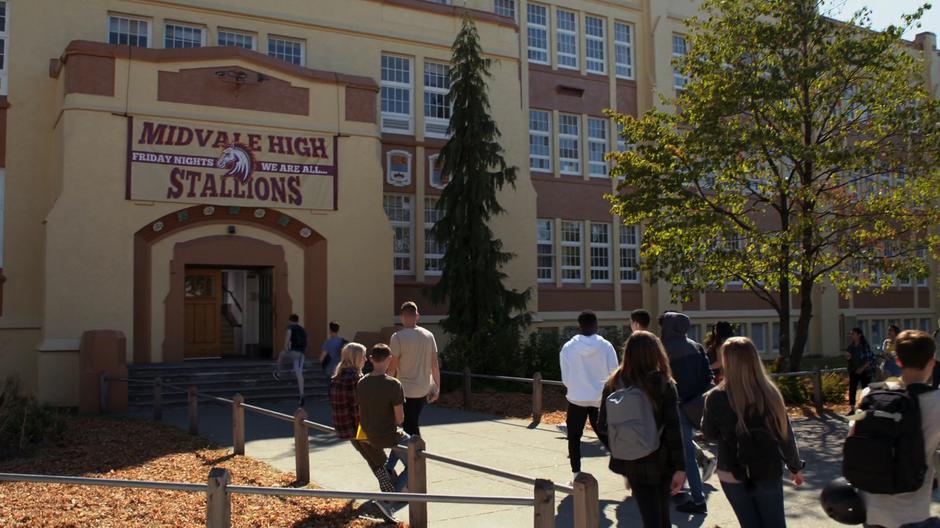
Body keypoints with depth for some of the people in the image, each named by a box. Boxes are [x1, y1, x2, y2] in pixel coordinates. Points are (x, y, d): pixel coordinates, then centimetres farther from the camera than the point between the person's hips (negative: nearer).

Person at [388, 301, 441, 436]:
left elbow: (392, 367, -12)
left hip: (406, 390, -5)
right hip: (424, 389, 5)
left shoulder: (398, 337, -12)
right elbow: (435, 365, 3)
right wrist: (437, 388, 10)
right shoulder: (428, 335, 2)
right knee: (414, 424, 22)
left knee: (410, 427, 2)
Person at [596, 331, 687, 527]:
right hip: (661, 461, -1)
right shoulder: (664, 385, -12)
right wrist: (680, 467, -10)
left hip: (633, 465, 1)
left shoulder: (613, 384, -6)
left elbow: (602, 427, -3)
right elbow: (673, 430, -14)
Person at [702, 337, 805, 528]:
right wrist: (795, 466, 12)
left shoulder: (717, 397, -14)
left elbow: (709, 433, 0)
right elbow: (786, 434, -2)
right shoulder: (770, 392, -9)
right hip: (768, 473, 1)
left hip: (733, 475, -1)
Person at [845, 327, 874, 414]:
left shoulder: (865, 345, -10)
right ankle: (852, 408, 3)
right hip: (853, 371, 5)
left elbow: (870, 358, -11)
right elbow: (847, 358, 15)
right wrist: (847, 357, -8)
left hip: (864, 371, -5)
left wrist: (862, 368, -18)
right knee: (852, 389, -1)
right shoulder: (850, 346, 6)